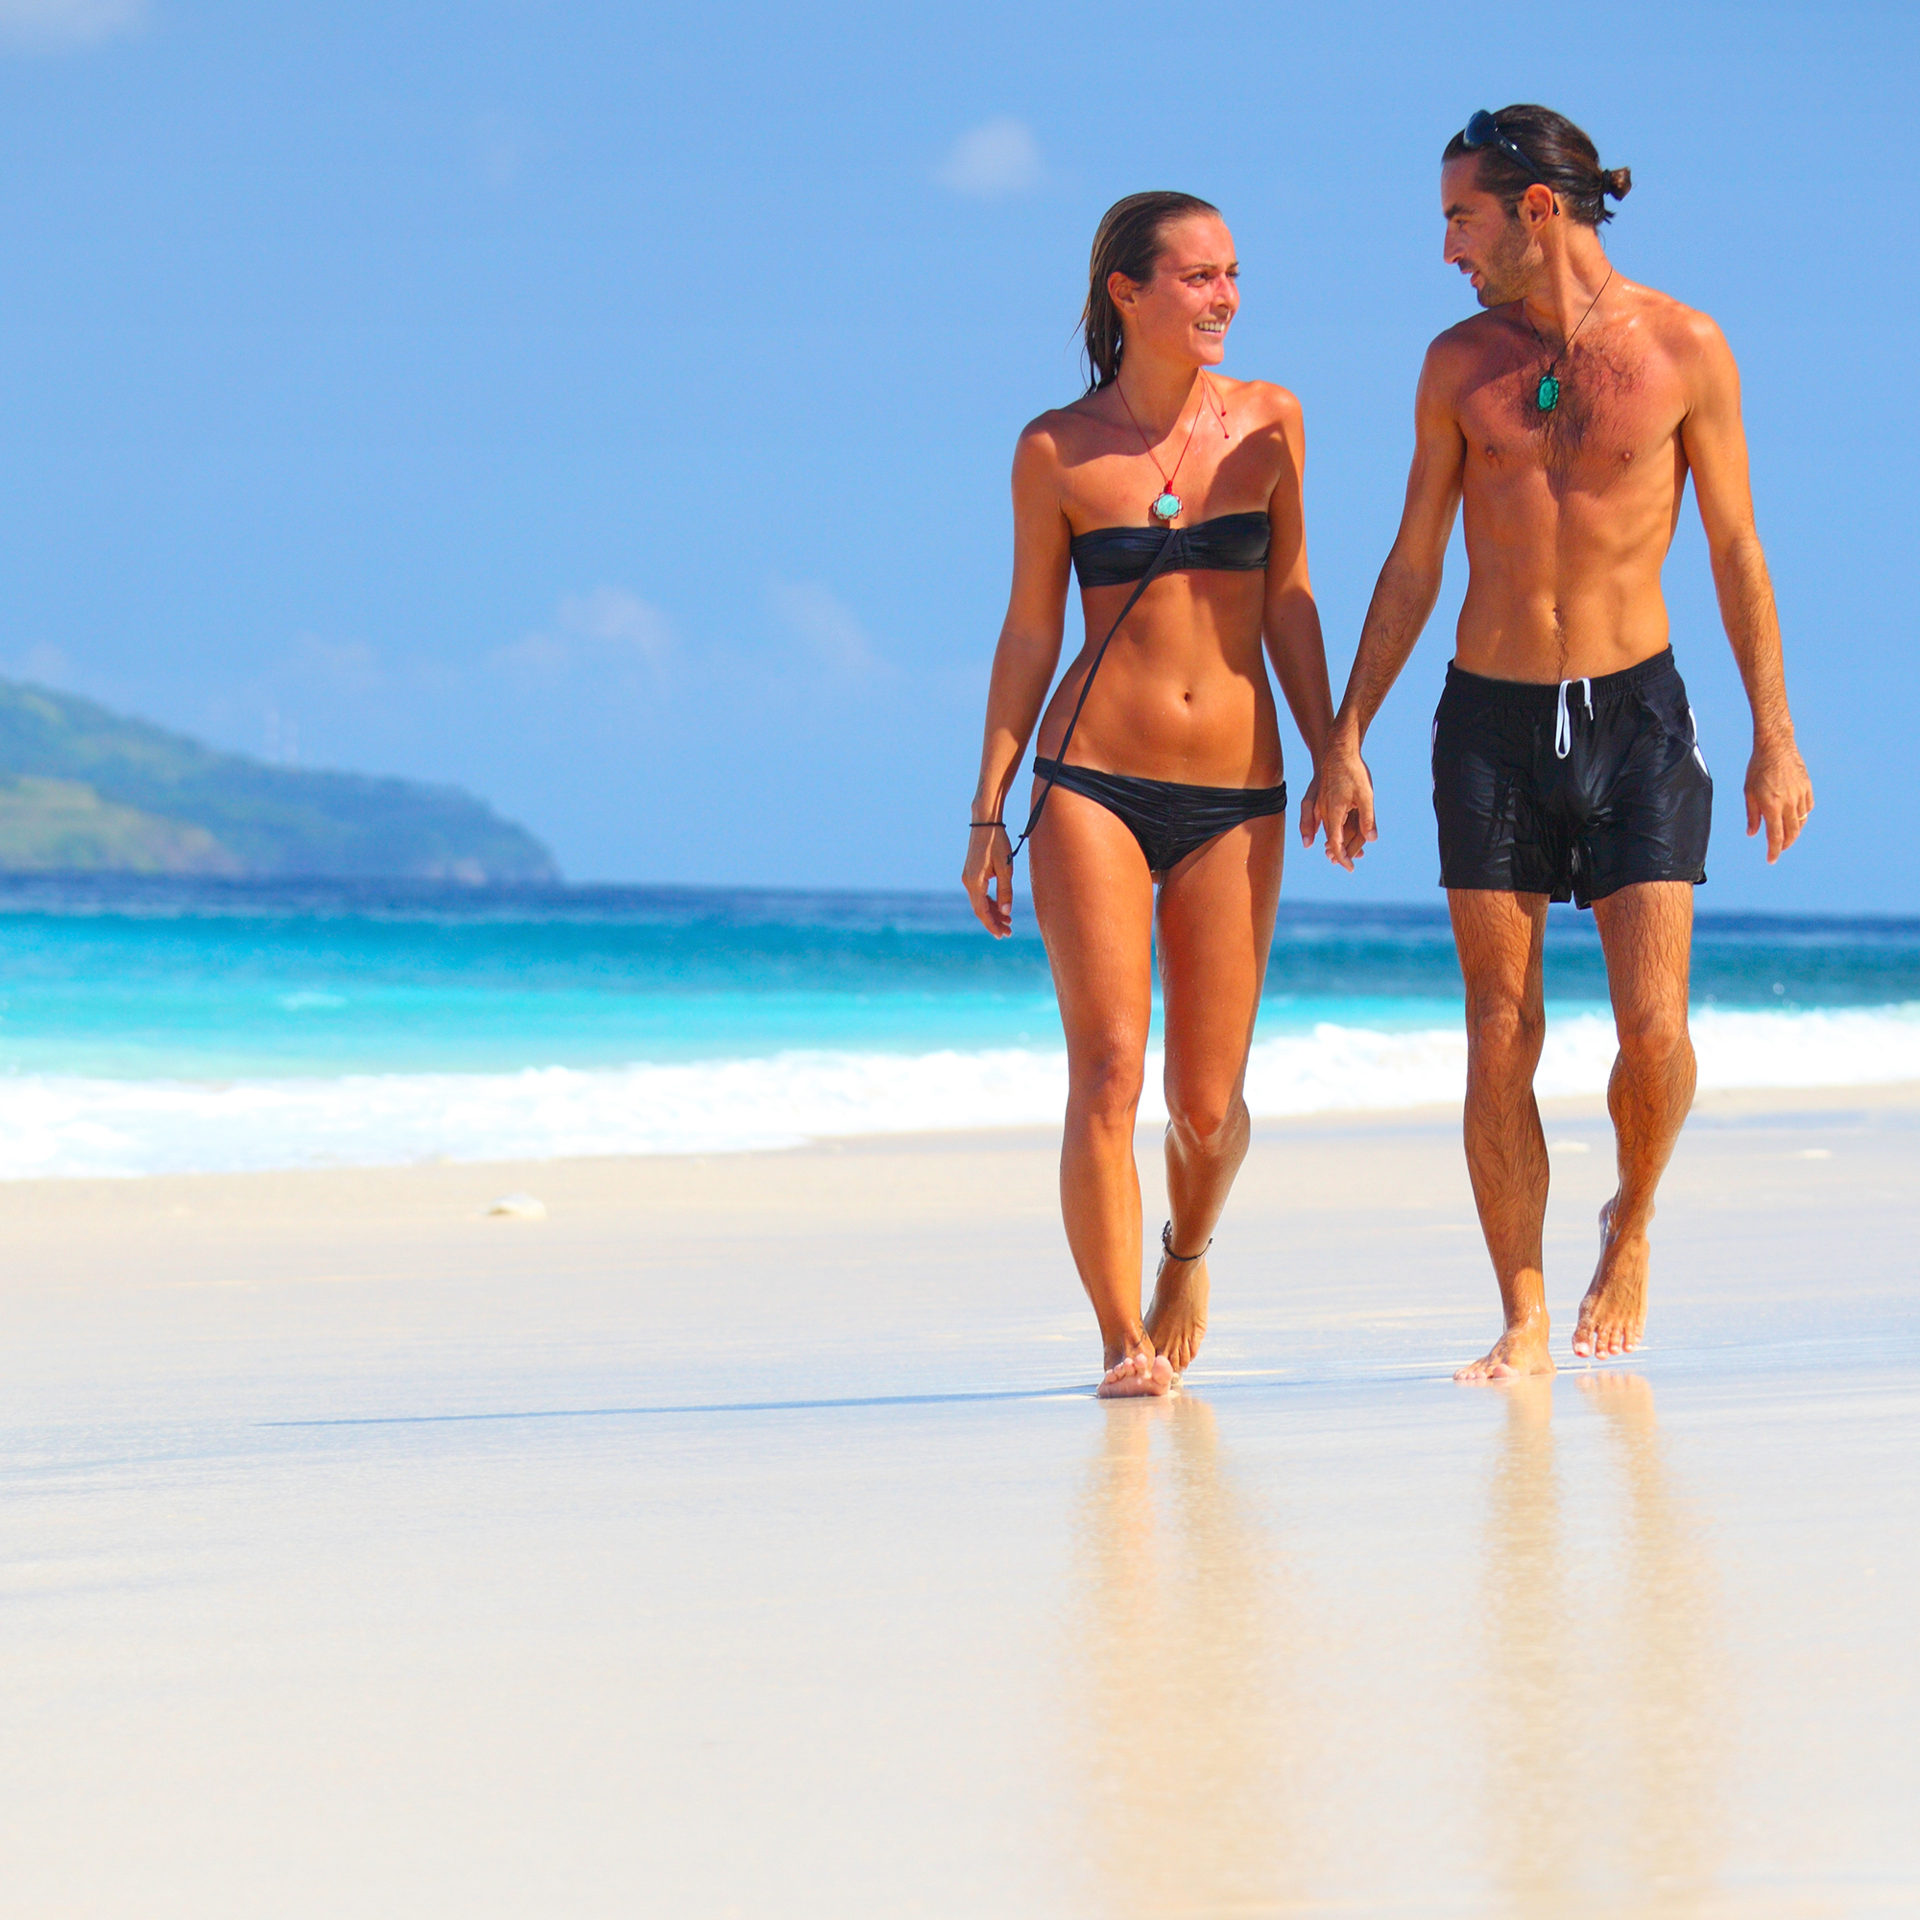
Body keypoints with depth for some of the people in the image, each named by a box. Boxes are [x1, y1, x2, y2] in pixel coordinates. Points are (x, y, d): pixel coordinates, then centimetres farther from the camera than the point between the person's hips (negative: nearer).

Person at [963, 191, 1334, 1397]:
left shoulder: (1268, 421, 6)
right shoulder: (1056, 451, 1)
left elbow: (1290, 603, 11)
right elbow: (1030, 632, 5)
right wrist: (989, 811, 2)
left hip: (1235, 797, 2)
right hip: (1095, 784, -2)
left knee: (1209, 1103, 5)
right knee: (1108, 1071, -14)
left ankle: (1187, 1252, 36)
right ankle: (1124, 1342, -8)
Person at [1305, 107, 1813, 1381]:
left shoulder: (1683, 349, -3)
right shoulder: (1460, 364, 4)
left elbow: (1736, 552, 2)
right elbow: (1414, 567, 9)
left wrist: (1776, 737, -1)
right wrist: (1345, 741, 5)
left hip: (1636, 713, -2)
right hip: (1490, 717, 2)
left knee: (1653, 1028, -12)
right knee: (1500, 1041, -2)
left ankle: (1632, 1225, 17)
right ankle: (1525, 1324, 5)